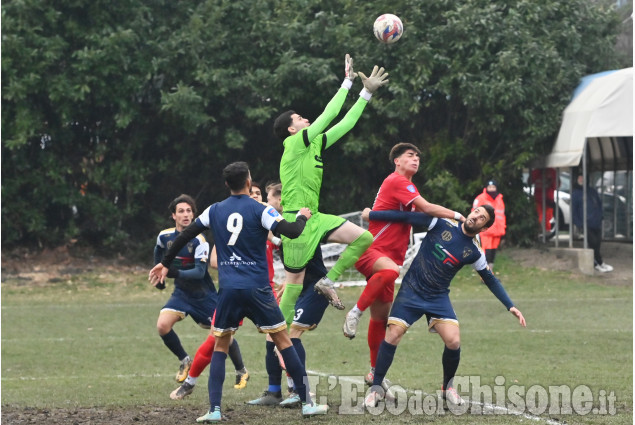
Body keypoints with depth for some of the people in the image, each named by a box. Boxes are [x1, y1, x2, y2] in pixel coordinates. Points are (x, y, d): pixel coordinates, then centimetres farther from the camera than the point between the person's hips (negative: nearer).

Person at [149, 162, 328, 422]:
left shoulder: (215, 211, 8)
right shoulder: (259, 210, -4)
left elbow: (185, 236, 13)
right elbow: (293, 232, -13)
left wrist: (165, 263, 26)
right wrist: (302, 217, 10)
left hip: (228, 289, 2)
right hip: (257, 288, -2)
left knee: (220, 346, 13)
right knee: (283, 340, 6)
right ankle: (307, 403, 6)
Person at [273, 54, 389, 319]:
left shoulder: (315, 144, 13)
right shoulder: (294, 144, -10)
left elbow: (345, 124, 15)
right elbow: (329, 115, -12)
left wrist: (367, 94, 12)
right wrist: (348, 82, -5)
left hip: (314, 218, 8)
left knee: (364, 238, -2)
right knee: (294, 281, -4)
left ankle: (327, 282, 5)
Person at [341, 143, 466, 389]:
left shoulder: (406, 185, 21)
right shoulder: (397, 182, -11)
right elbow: (426, 208, -17)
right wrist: (457, 216, -10)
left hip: (388, 255, 10)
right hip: (369, 250, -10)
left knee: (381, 316, 10)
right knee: (391, 270, -42)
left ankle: (375, 372, 16)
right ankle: (355, 312, -27)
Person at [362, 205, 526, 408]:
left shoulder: (474, 252, -2)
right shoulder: (442, 224, -9)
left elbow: (490, 280, 10)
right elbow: (406, 216, -6)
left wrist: (511, 307, 4)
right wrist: (371, 215, -6)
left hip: (438, 298, 2)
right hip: (411, 290, -2)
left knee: (453, 341, -14)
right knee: (393, 335, -14)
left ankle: (447, 387, 14)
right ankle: (376, 389, 1)